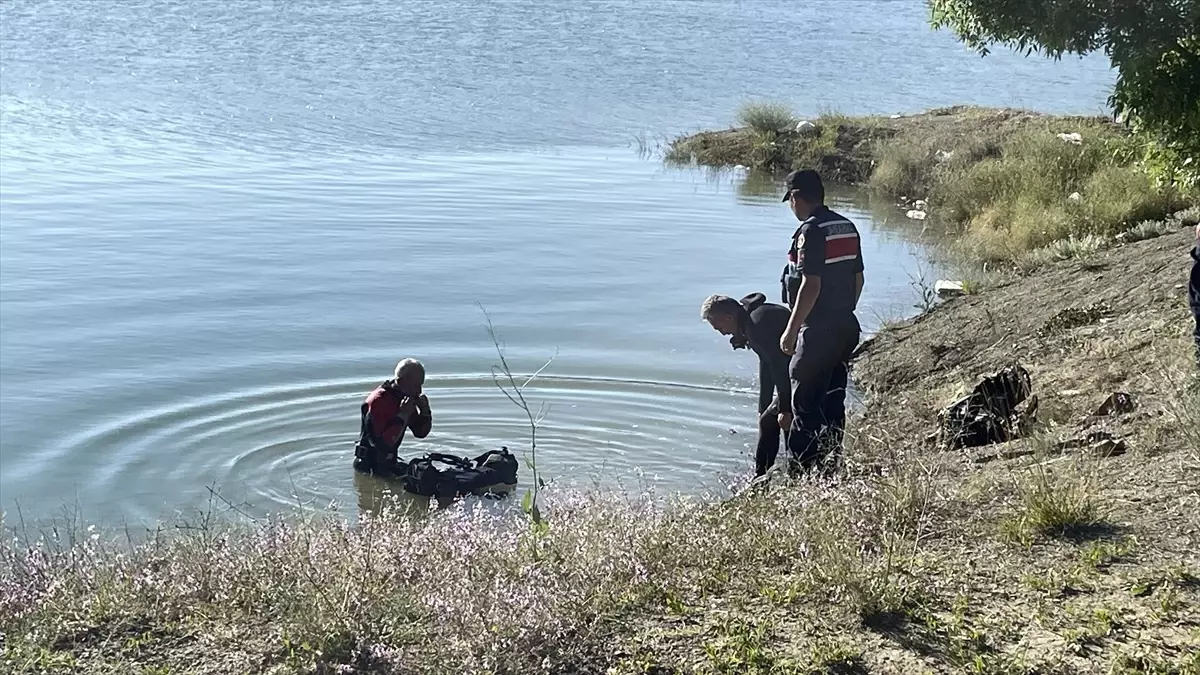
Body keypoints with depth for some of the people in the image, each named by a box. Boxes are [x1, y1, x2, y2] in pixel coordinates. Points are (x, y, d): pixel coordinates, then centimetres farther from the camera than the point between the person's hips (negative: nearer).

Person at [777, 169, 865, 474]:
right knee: (833, 400, 15)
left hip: (818, 331, -9)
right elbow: (858, 278, 16)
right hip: (847, 327, 9)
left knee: (805, 404, -3)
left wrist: (791, 330, -16)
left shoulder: (811, 231, -16)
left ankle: (801, 472, -1)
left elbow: (810, 286, -21)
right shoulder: (847, 227, 11)